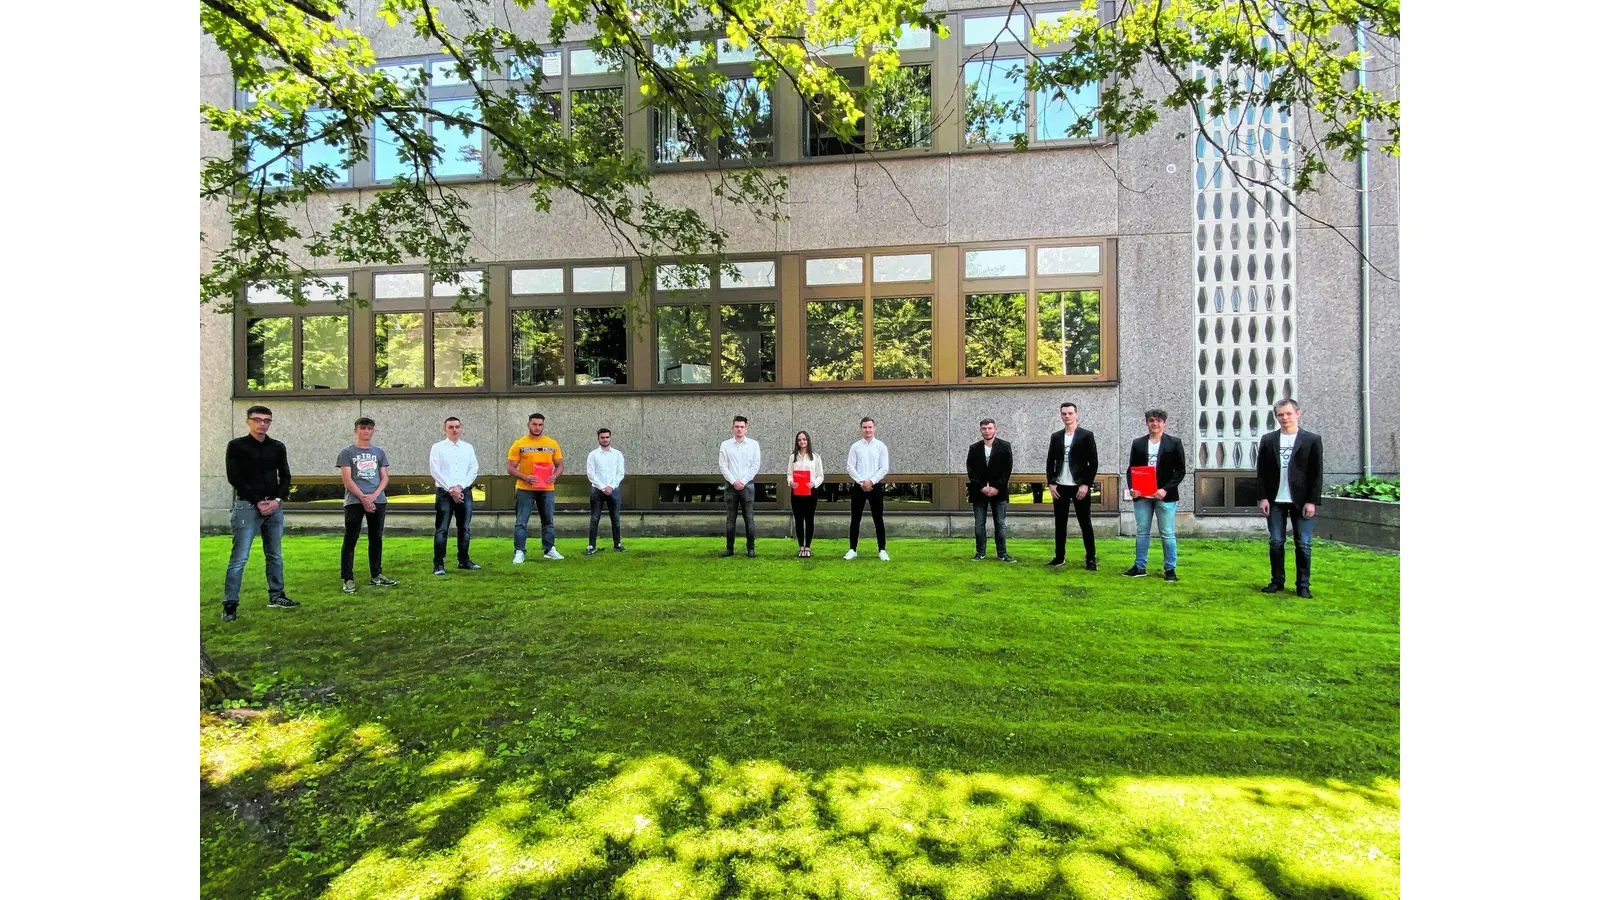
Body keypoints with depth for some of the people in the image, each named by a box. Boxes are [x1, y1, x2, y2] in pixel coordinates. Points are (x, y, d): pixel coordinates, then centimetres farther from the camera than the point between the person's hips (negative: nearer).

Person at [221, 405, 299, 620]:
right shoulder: (236, 445, -1)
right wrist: (257, 502, -13)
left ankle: (276, 596, 20)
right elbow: (234, 478, -8)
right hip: (247, 506, -4)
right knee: (239, 557, -6)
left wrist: (277, 500, -6)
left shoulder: (278, 447, 10)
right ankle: (230, 604, -1)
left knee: (275, 555, 11)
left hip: (274, 507, 4)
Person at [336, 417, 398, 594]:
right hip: (354, 501, -4)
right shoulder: (347, 453, 3)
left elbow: (385, 478, 8)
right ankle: (348, 579, 1)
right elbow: (347, 479, -5)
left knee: (376, 539, 9)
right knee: (350, 540, -2)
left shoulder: (379, 452, 13)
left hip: (378, 501, 4)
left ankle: (376, 576, 18)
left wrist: (374, 495, -8)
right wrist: (363, 498, -14)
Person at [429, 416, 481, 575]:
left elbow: (474, 469, 3)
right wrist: (451, 489, -12)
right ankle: (438, 564, 0)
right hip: (444, 492, -3)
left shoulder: (468, 447, 9)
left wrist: (460, 487, -9)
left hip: (465, 492, 3)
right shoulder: (437, 447, 1)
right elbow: (435, 471, -6)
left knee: (465, 528, 10)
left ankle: (463, 560, 21)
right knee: (441, 530, -4)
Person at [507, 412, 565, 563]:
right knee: (521, 522, -1)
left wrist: (555, 476, -10)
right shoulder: (519, 444, -2)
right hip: (525, 489, -2)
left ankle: (549, 550, 22)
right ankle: (519, 552, 6)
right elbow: (510, 468, -3)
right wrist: (525, 477, -20)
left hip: (547, 489, 3)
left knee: (548, 521, 11)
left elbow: (560, 464, 11)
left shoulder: (552, 443, 5)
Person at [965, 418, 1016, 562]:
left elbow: (1007, 469, -3)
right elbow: (971, 471, 1)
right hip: (979, 491, 1)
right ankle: (980, 552, 13)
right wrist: (981, 487, -10)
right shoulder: (974, 448, 5)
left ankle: (1002, 553, 9)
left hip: (999, 491, -1)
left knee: (1000, 524, 3)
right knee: (979, 524, 4)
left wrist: (997, 488, -11)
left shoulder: (1005, 446, 1)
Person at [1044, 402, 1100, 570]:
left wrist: (1086, 484, -12)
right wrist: (1051, 483, 0)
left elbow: (1094, 463, -4)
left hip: (1080, 486, -4)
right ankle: (1059, 557, 15)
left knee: (1085, 523, 1)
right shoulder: (1055, 436, 10)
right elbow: (1050, 462, 11)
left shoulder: (1086, 435, -1)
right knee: (1060, 524, 7)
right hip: (1060, 487, 4)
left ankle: (1091, 559, 7)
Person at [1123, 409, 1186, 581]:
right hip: (1141, 496, 3)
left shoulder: (1174, 443, 1)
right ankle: (1139, 567, 17)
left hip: (1165, 496, -2)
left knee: (1168, 534, 2)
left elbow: (1180, 470, -2)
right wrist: (1131, 488, -9)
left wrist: (1166, 489, -14)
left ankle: (1170, 569, 13)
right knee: (1142, 533, 9)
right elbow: (1131, 469, 8)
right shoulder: (1138, 444, 8)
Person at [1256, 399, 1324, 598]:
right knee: (1275, 542, 5)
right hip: (1275, 501, 2)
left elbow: (1316, 474, -1)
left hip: (1301, 501, -2)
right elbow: (1261, 471, 6)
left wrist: (1311, 501, -7)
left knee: (1303, 544, 2)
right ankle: (1277, 581, 15)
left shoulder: (1312, 440, 2)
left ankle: (1303, 585, 11)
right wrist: (1263, 497, -1)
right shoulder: (1268, 439, 7)